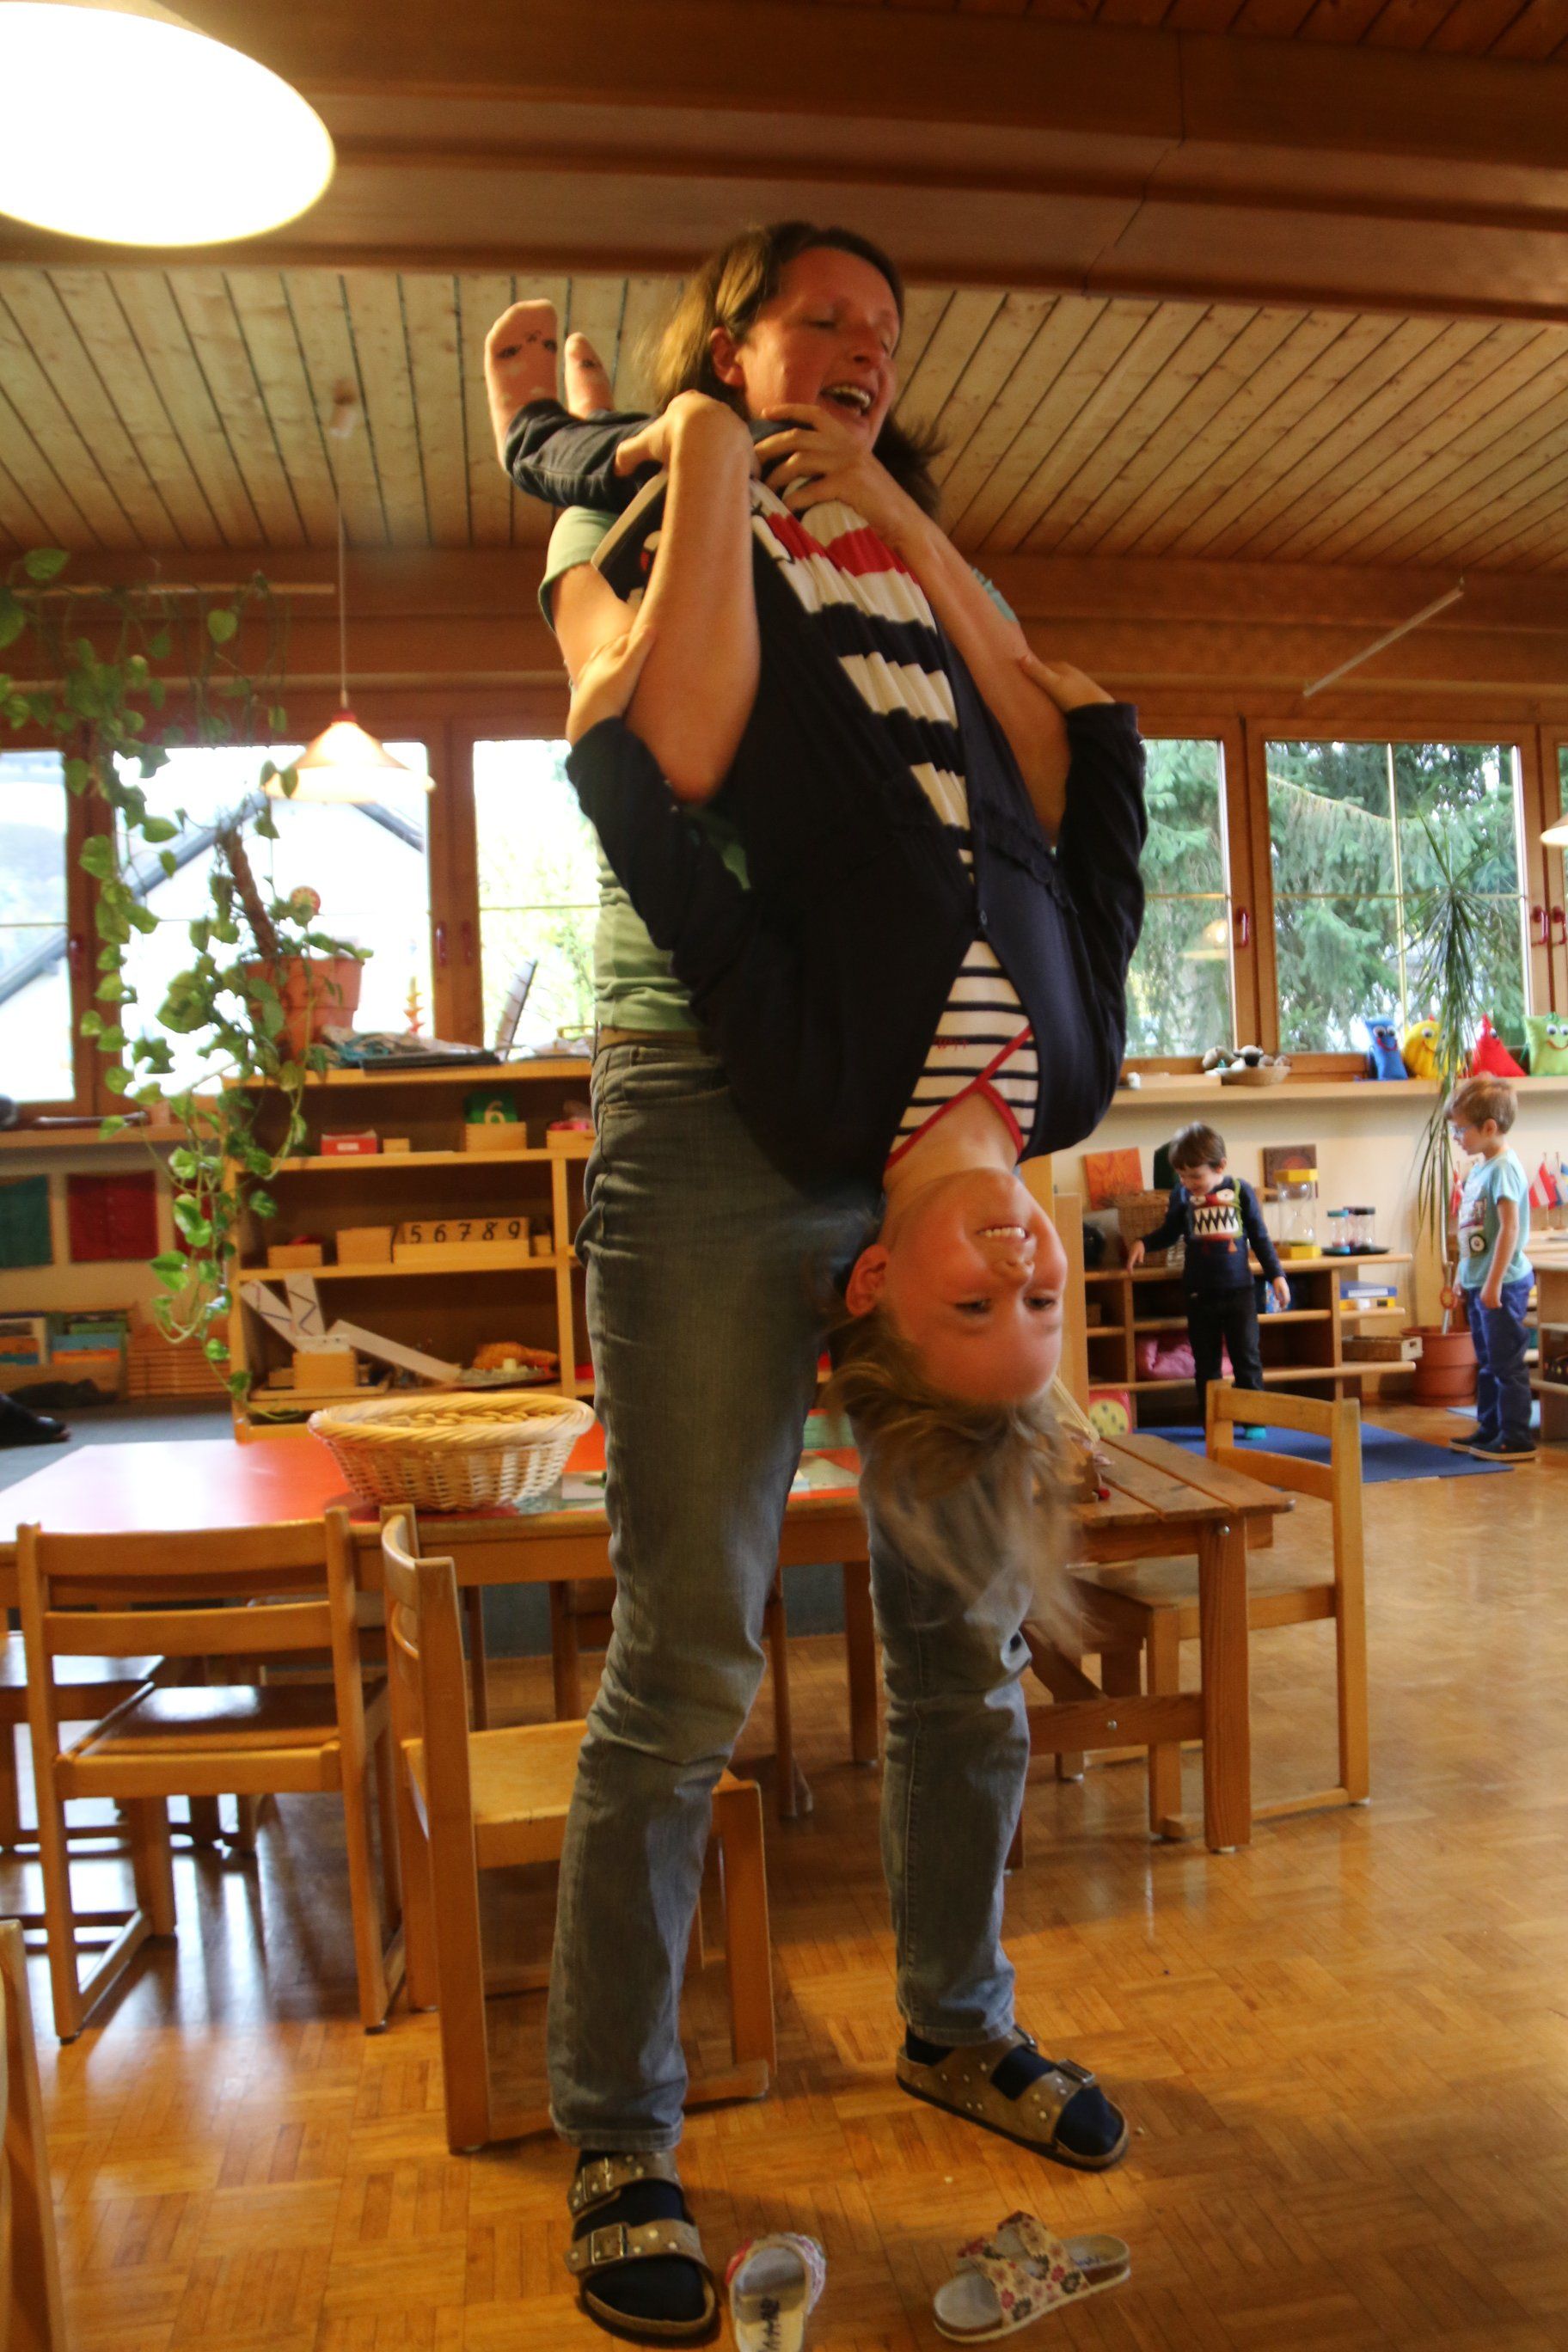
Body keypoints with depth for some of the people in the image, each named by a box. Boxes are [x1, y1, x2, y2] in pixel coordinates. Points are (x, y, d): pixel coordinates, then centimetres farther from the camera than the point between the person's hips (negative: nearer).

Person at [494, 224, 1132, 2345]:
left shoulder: (914, 563, 22)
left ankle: (957, 2019, 34)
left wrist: (908, 529, 3)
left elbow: (1050, 779, 5)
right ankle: (619, 2139, 17)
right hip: (717, 1115, -5)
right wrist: (706, 457, -2)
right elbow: (681, 741, -14)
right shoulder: (621, 523, 9)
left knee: (969, 1629, 12)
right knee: (687, 1663, -2)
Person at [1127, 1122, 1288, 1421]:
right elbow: (1168, 1233, 14)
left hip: (1239, 1290, -1)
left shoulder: (1240, 1191, -4)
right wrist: (1143, 1244, -3)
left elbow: (1260, 1237, 4)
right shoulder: (1181, 1195, -1)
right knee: (1206, 1362, 9)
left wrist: (1276, 1275, 3)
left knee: (1247, 1357, 3)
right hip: (1199, 1293, 2)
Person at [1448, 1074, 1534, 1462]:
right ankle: (1490, 1429, 28)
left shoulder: (1504, 1167, -17)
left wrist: (1493, 1283, -24)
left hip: (1502, 1283, -10)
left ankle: (1516, 1440, 4)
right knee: (1488, 1362, 17)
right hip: (1479, 1281, 10)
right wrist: (1466, 1279, 20)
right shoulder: (1480, 1167, 11)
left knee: (1507, 1363, -3)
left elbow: (1509, 1229, -23)